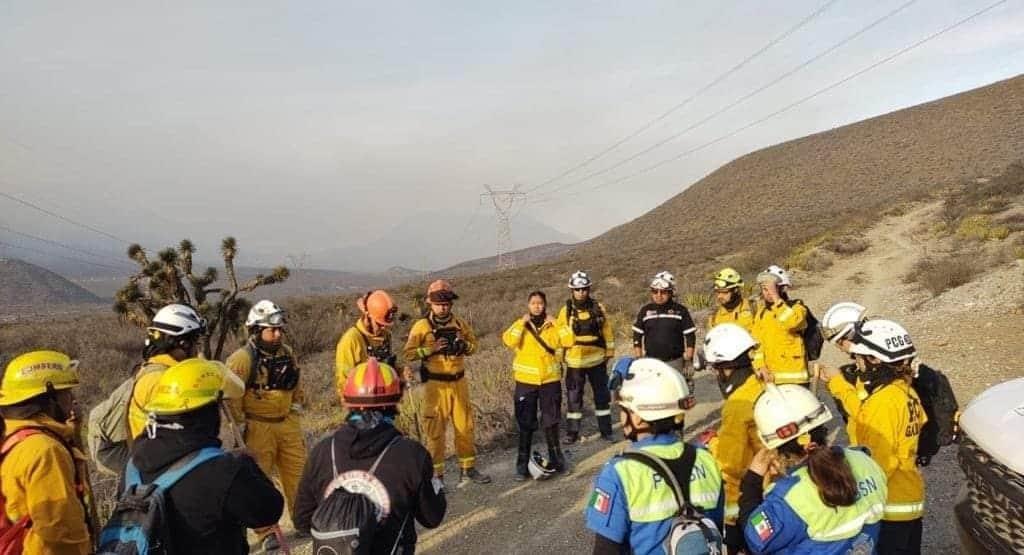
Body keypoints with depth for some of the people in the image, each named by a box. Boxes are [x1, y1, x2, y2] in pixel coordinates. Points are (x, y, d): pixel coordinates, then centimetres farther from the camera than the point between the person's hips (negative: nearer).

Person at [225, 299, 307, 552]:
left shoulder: (287, 353, 4)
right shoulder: (242, 358, -16)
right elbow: (231, 395, -14)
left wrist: (297, 406, 16)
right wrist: (241, 425, -12)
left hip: (287, 423, 6)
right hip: (258, 427, -6)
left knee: (298, 472, 13)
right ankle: (266, 531, 17)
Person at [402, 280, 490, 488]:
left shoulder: (460, 324, 6)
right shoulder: (421, 326, -6)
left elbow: (474, 345, 13)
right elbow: (408, 353, -10)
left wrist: (463, 345, -8)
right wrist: (431, 348, -21)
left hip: (459, 382, 4)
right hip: (435, 385, -4)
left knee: (465, 427, 12)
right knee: (435, 431, 2)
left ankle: (468, 469, 25)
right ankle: (436, 474, 12)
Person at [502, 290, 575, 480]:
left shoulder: (552, 326, 3)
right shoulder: (520, 324, 0)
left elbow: (569, 341, -12)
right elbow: (509, 341, -18)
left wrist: (556, 323, -14)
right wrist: (522, 322, -19)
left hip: (550, 380, 1)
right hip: (526, 381, -1)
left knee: (551, 422, 12)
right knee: (526, 424, 4)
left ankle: (555, 458, 28)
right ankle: (523, 464, 12)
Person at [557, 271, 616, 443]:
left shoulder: (598, 308, -1)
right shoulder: (566, 311, -3)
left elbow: (607, 331, 5)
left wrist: (609, 352, 5)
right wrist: (559, 358, 0)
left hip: (597, 360, 1)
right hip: (574, 361, -1)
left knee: (602, 396, 9)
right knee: (573, 397, 6)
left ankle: (605, 430, 21)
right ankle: (572, 433, 16)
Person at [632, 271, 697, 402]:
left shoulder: (680, 311, 0)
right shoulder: (645, 310, 4)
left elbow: (690, 336, 2)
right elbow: (637, 336, 9)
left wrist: (688, 360, -3)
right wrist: (638, 360, 4)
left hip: (675, 362, -1)